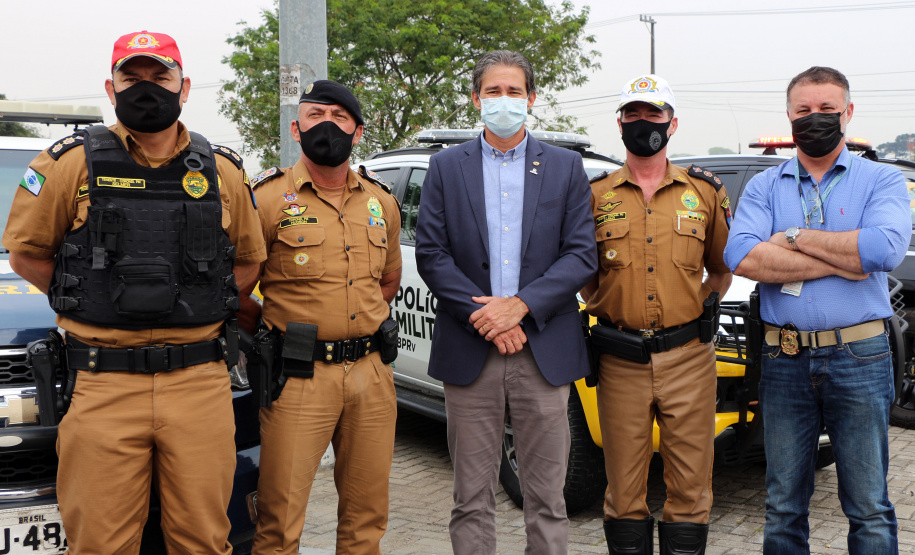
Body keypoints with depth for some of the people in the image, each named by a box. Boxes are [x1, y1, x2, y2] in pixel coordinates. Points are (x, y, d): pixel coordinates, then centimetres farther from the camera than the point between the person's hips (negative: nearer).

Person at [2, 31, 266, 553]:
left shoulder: (223, 171, 9)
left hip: (202, 385, 2)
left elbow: (248, 260, 18)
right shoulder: (73, 163, 2)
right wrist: (98, 301, 4)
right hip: (106, 386, -1)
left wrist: (198, 308, 8)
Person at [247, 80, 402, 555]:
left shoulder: (381, 202, 12)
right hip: (299, 377, -4)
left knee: (367, 515, 12)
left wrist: (358, 326, 12)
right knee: (280, 517, 0)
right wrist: (275, 333, -1)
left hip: (371, 374, 5)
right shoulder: (269, 197, -3)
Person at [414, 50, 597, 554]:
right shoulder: (446, 167, 8)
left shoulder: (566, 167, 8)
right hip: (469, 352, 0)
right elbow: (431, 254, 1)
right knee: (472, 497, 7)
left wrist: (520, 305, -12)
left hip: (544, 350, 0)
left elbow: (581, 254, 1)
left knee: (546, 496, 6)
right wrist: (484, 315, -10)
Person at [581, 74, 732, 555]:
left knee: (690, 483, 6)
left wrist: (703, 301, 1)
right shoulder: (595, 195, 6)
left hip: (688, 358, 1)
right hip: (621, 362, 0)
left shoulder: (704, 191, 8)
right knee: (624, 486, 7)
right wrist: (603, 305, -1)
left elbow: (722, 268, 15)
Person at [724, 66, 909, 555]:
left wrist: (796, 238, -9)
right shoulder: (764, 187, 9)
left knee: (869, 509, 6)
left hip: (859, 358, -1)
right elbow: (741, 257, -10)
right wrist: (842, 261, -12)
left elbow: (886, 248, -17)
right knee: (783, 507, 11)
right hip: (784, 362, 2)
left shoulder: (881, 180, 5)